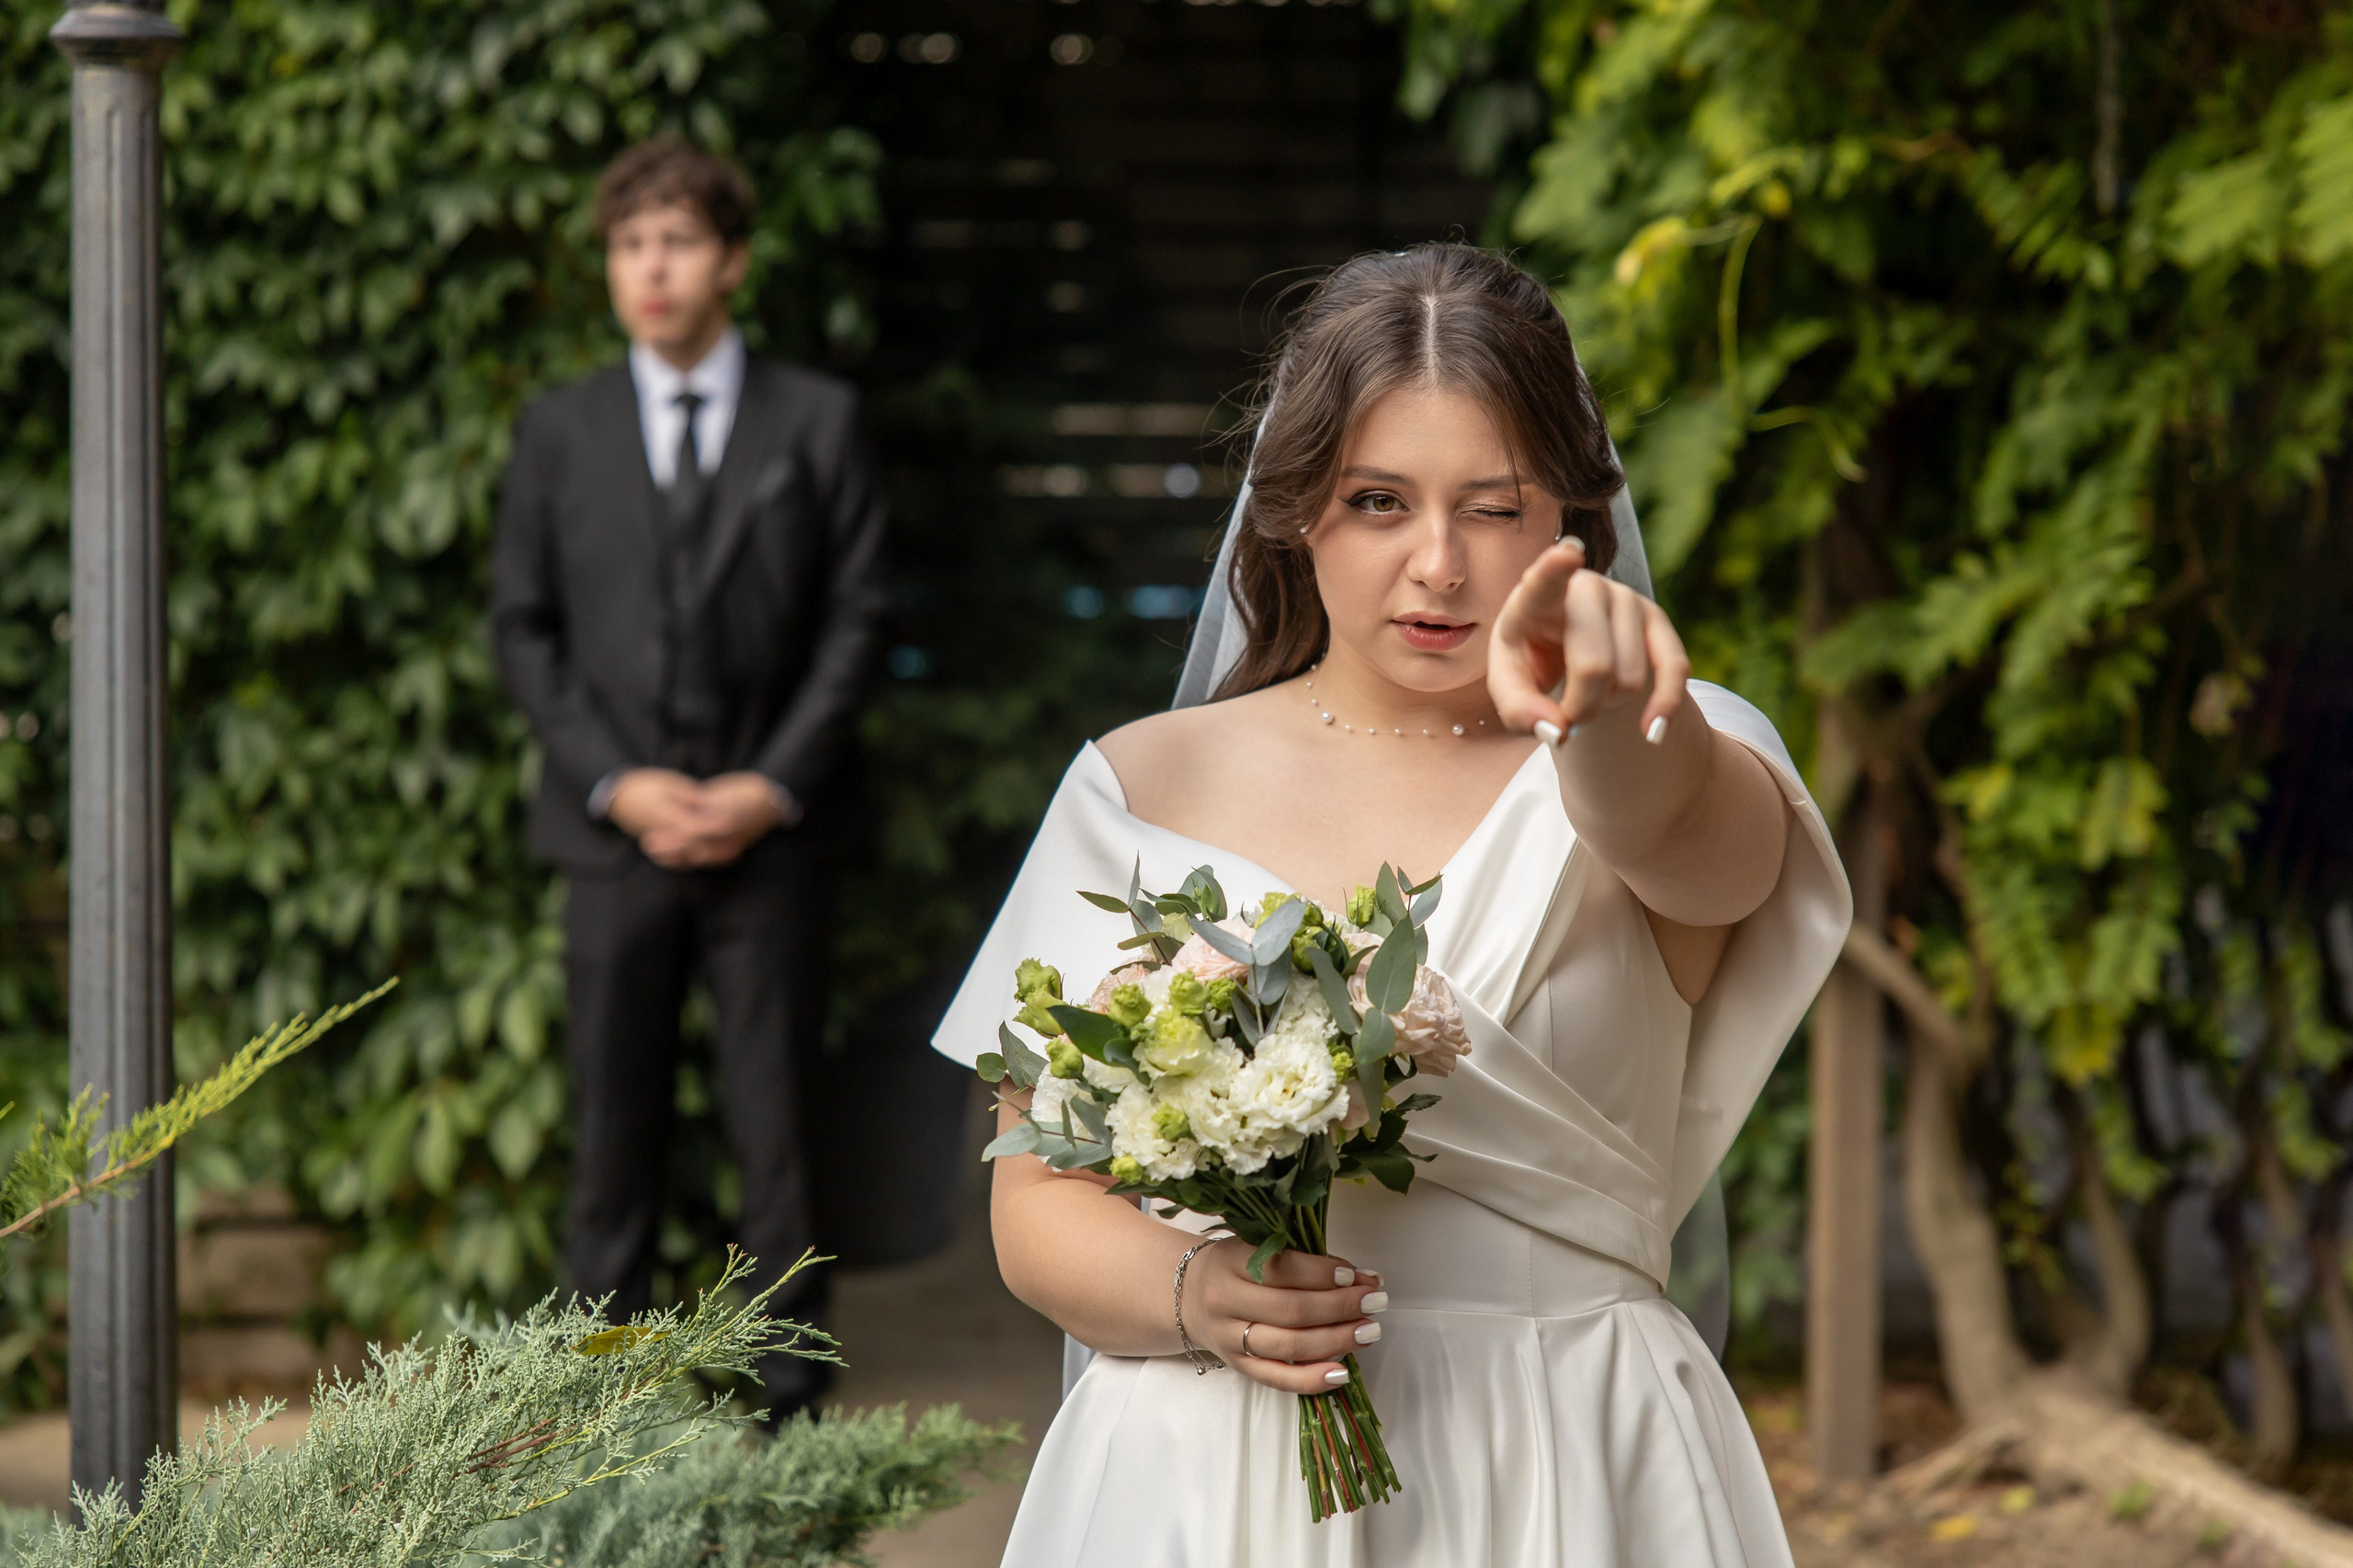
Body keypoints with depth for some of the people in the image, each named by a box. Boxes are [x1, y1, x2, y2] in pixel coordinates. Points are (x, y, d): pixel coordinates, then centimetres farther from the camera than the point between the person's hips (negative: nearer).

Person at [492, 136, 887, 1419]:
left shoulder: (817, 421, 6)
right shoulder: (560, 430, 9)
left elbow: (853, 621, 3)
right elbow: (522, 627, 7)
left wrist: (774, 785, -8)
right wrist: (615, 782, -5)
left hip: (768, 827, -1)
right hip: (614, 830, 1)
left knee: (775, 1120, 1)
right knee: (613, 1123, 4)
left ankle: (787, 1387, 9)